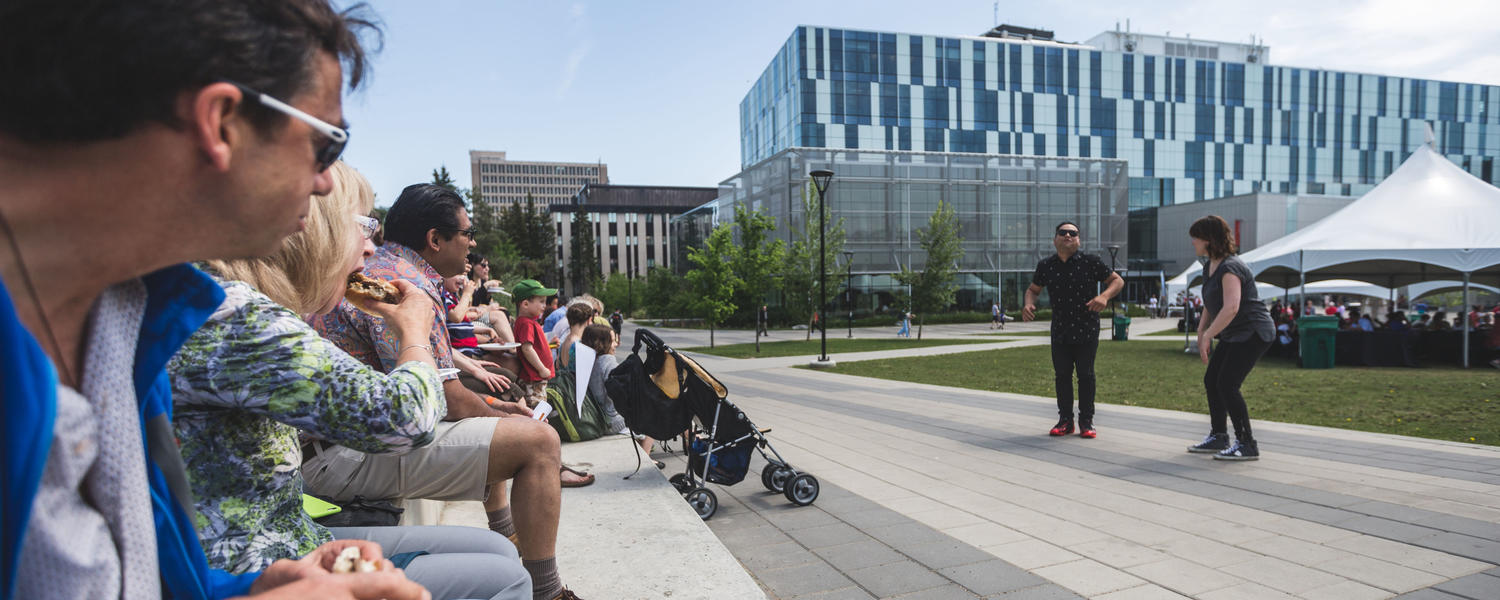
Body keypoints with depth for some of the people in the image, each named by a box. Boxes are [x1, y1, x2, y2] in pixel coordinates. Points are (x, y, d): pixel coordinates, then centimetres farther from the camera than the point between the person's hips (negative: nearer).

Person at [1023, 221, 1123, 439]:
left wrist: (1104, 296, -19)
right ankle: (1065, 420, 17)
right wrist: (1029, 304, -5)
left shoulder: (1091, 262, -5)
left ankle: (1086, 421, 15)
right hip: (1059, 331, 3)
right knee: (1062, 374, 6)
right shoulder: (1046, 266, 4)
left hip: (1087, 331, -2)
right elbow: (1033, 289, 17)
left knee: (1086, 375, 3)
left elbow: (1117, 280, 2)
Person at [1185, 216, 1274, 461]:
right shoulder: (1210, 266, 11)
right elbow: (1210, 304, 23)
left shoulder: (1230, 268, -21)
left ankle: (1247, 445, -6)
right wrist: (1201, 331, 17)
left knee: (1227, 384, -15)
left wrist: (1207, 335, -30)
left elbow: (1231, 308, -34)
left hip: (1253, 333, -10)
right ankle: (1218, 437, 22)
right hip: (1233, 335, 10)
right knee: (1211, 380, 10)